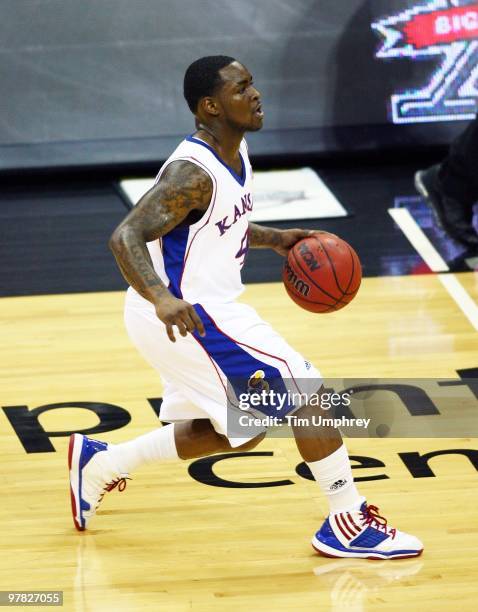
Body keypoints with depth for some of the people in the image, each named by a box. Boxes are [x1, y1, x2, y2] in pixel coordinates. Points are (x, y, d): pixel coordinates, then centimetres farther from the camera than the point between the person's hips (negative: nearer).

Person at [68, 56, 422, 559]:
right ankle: (348, 526, -2)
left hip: (199, 311, 10)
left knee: (238, 432, 20)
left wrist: (273, 239, 9)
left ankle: (99, 462, 28)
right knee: (305, 391, -10)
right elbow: (125, 237, -33)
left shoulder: (235, 153, 5)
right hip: (183, 317, -10)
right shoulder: (193, 173, -24)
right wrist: (162, 299, -48)